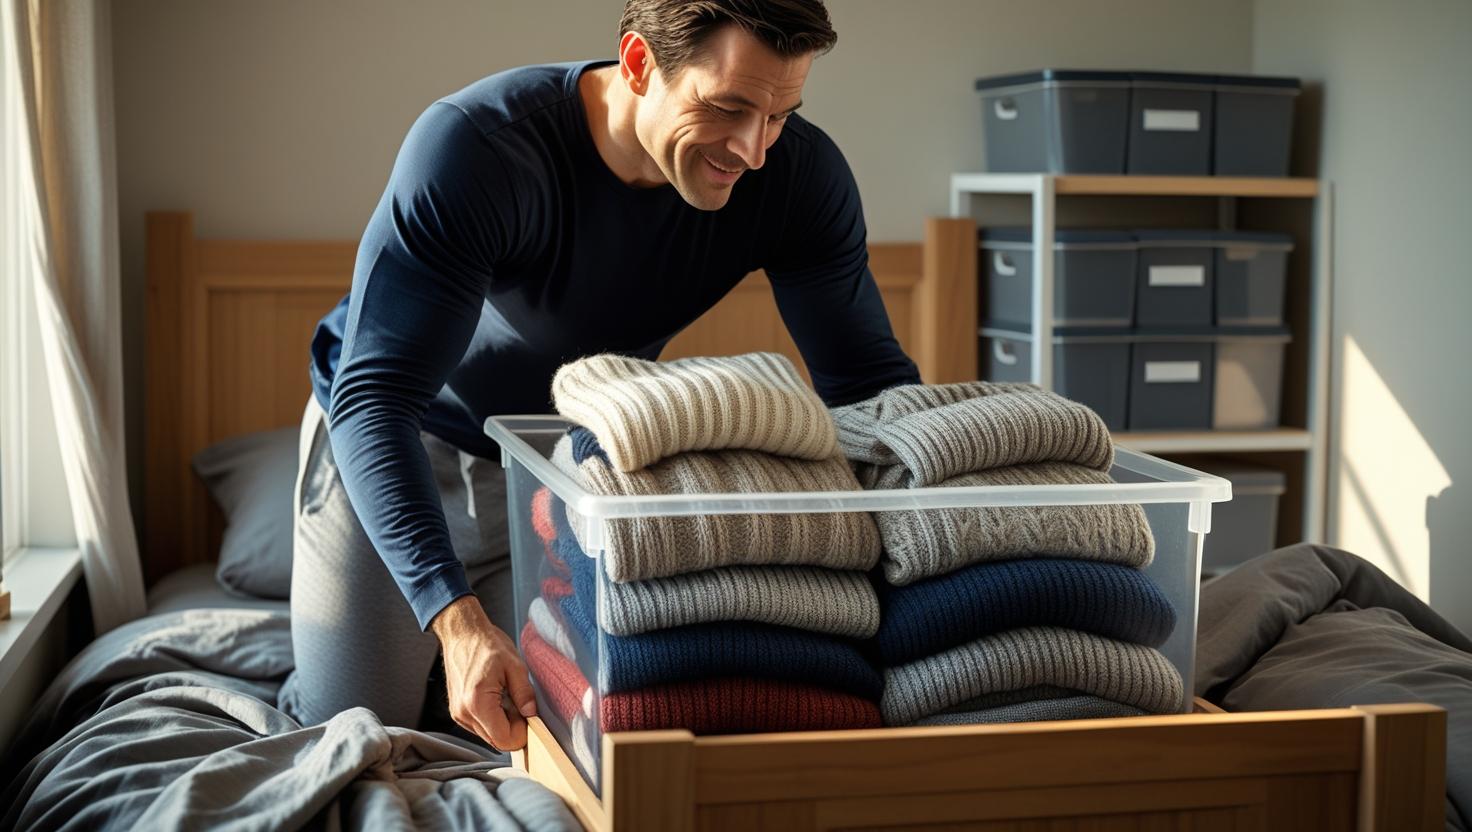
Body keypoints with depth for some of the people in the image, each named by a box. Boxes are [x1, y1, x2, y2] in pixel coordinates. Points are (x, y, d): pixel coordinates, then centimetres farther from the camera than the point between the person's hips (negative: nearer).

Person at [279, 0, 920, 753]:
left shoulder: (800, 175, -23)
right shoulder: (472, 146, -36)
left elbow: (870, 377, -16)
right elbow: (376, 397, -39)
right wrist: (456, 619, -51)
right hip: (395, 442, -3)